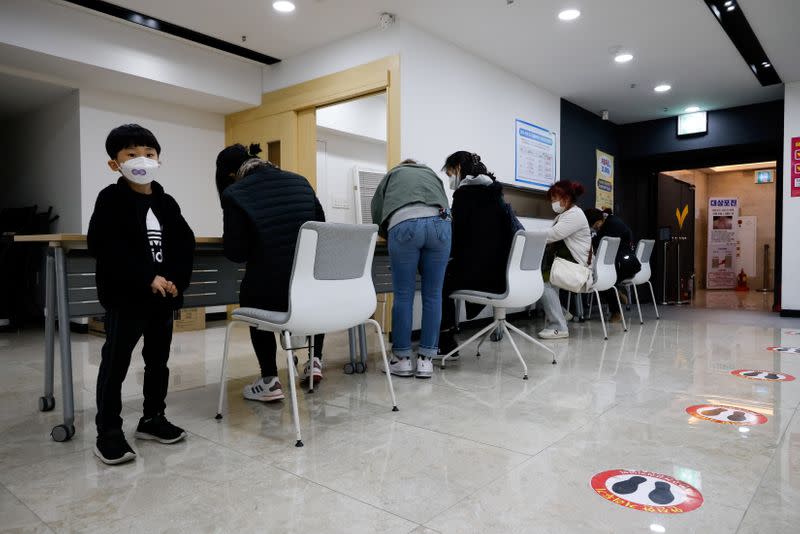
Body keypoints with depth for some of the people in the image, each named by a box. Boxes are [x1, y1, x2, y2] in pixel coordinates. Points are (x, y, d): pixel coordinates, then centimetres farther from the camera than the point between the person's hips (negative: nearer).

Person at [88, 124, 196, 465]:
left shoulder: (167, 203, 10)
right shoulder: (111, 200, -5)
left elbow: (185, 245, 6)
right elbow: (103, 248, -16)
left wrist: (177, 281, -10)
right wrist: (148, 278, -20)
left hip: (164, 296, 6)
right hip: (125, 297, -5)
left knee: (158, 361, 14)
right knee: (115, 365, 1)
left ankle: (153, 419, 29)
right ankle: (108, 433, 12)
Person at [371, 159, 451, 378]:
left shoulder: (392, 175, 33)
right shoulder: (432, 174, 38)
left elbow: (377, 215, 26)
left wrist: (389, 233, 42)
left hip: (404, 224, -2)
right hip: (439, 223, 2)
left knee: (403, 295, 5)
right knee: (433, 295, 7)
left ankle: (402, 359, 12)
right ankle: (425, 360, 11)